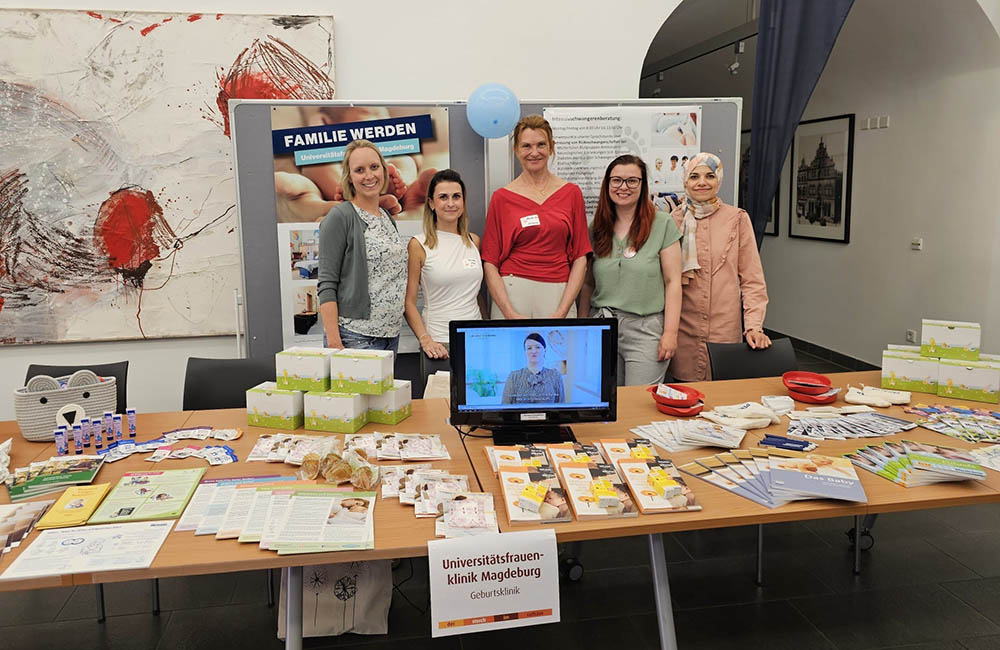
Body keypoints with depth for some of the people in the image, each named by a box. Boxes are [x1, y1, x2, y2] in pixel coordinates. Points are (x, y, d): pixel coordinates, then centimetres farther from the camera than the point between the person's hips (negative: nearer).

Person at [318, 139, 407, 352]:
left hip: (391, 335, 7)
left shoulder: (387, 218, 14)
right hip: (355, 338, -7)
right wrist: (333, 342, -18)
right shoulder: (340, 217, -7)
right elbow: (326, 285, -11)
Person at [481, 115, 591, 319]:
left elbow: (580, 257, 4)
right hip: (512, 293, -1)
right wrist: (511, 314, -11)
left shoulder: (571, 193, 7)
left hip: (559, 295, 1)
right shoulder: (502, 197, 3)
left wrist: (562, 312, -6)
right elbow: (490, 262, 0)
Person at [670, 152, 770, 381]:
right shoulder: (674, 220, 5)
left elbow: (752, 279, 1)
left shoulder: (737, 219, 2)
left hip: (726, 328, 0)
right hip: (683, 330, 1)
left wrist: (754, 326, -7)